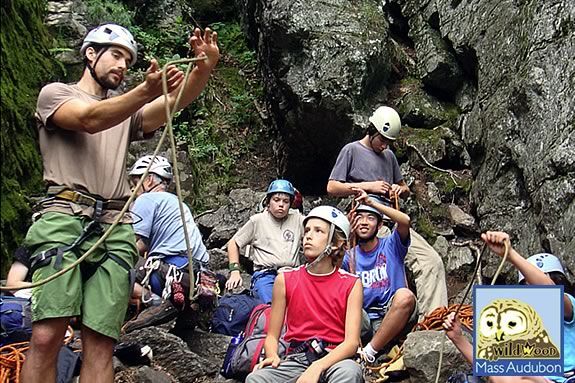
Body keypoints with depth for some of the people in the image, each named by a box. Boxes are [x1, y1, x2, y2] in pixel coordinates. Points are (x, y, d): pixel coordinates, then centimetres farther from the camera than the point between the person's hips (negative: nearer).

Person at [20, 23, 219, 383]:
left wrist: (205, 67, -12)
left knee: (101, 343, -6)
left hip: (117, 230, 4)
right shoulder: (55, 93, 14)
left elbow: (177, 101, 8)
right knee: (47, 336, -15)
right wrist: (146, 90, -25)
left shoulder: (127, 112, 27)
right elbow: (90, 120, -9)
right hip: (64, 218, -3)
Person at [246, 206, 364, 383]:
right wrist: (272, 357, -13)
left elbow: (352, 341, -8)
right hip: (296, 360, 2)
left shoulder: (351, 284, 2)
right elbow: (272, 336, 11)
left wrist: (317, 368, -24)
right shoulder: (285, 280, 7)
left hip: (334, 360, -2)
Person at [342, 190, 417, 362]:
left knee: (405, 295, -33)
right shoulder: (349, 256, 10)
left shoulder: (391, 245, 5)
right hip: (364, 321, 1)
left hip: (393, 319, -1)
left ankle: (369, 352, -24)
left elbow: (405, 220, -16)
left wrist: (371, 202, -18)